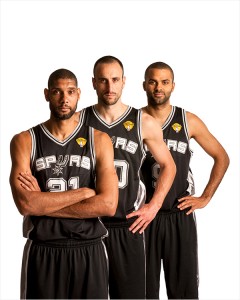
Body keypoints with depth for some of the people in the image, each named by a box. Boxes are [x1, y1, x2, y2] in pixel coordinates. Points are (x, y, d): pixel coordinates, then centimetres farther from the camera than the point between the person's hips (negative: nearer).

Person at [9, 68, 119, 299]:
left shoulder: (99, 140, 1)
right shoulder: (24, 141, -1)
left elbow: (108, 205, -11)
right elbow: (25, 204, -14)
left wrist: (44, 203, -13)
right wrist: (84, 192, -11)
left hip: (89, 251, 1)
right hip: (42, 252, 0)